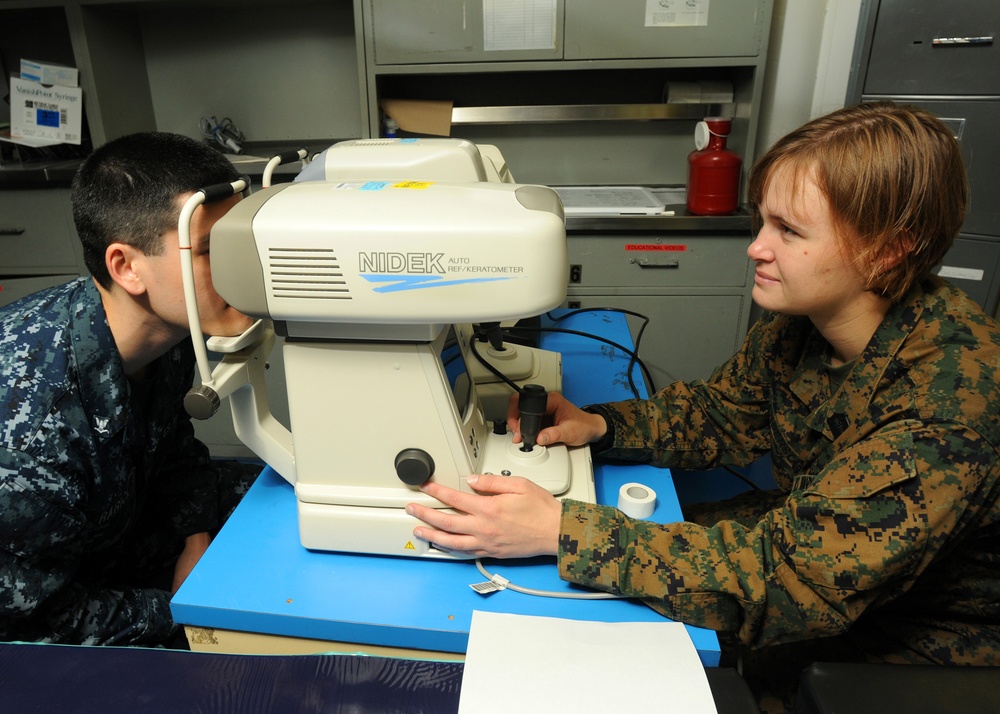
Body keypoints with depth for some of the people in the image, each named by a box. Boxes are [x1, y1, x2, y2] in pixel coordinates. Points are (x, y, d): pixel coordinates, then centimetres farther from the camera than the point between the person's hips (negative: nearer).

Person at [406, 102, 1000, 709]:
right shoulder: (806, 317, -12)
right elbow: (723, 413, -1)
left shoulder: (950, 397, -36)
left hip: (919, 638, -6)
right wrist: (597, 426, -19)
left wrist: (559, 530, -44)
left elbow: (795, 579, -40)